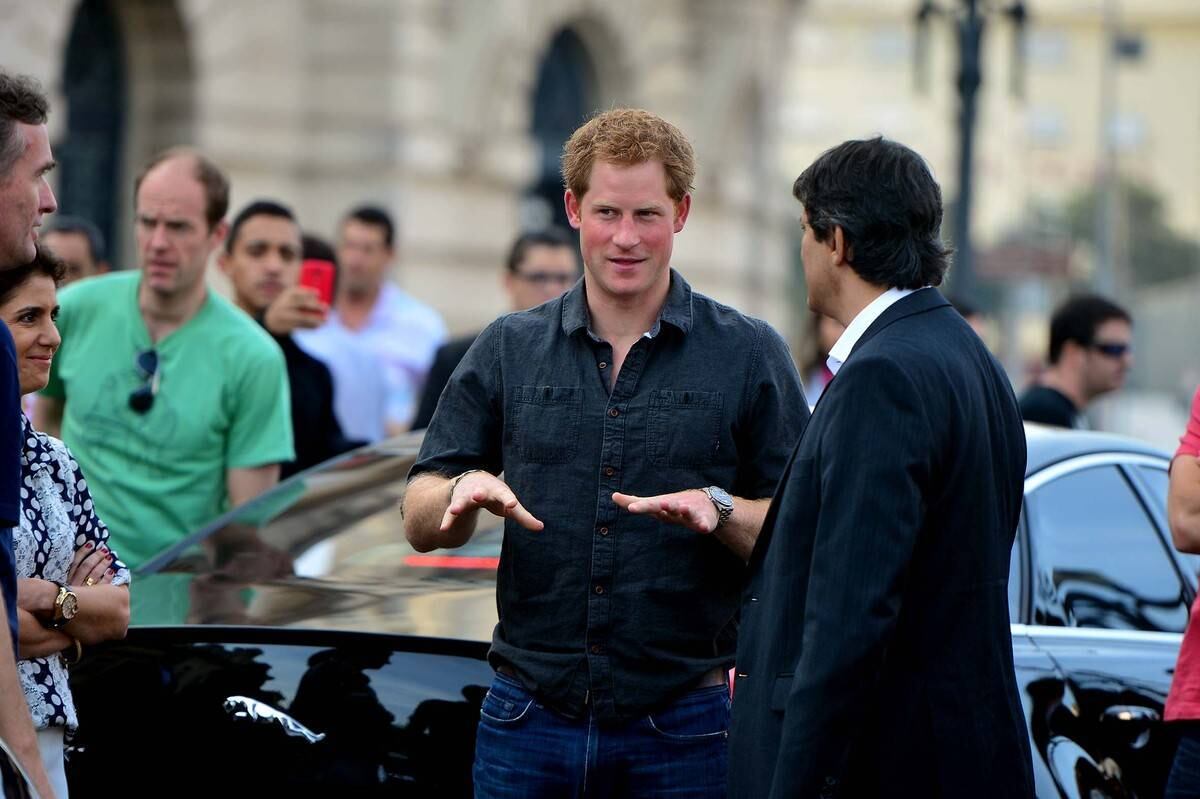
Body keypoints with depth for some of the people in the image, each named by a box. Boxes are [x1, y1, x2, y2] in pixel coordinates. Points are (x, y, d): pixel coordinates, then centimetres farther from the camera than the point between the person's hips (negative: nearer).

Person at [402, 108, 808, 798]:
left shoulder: (749, 354, 4)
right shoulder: (507, 351, 11)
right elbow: (421, 524, 8)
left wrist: (719, 509, -19)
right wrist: (465, 491, -13)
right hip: (530, 717, 2)